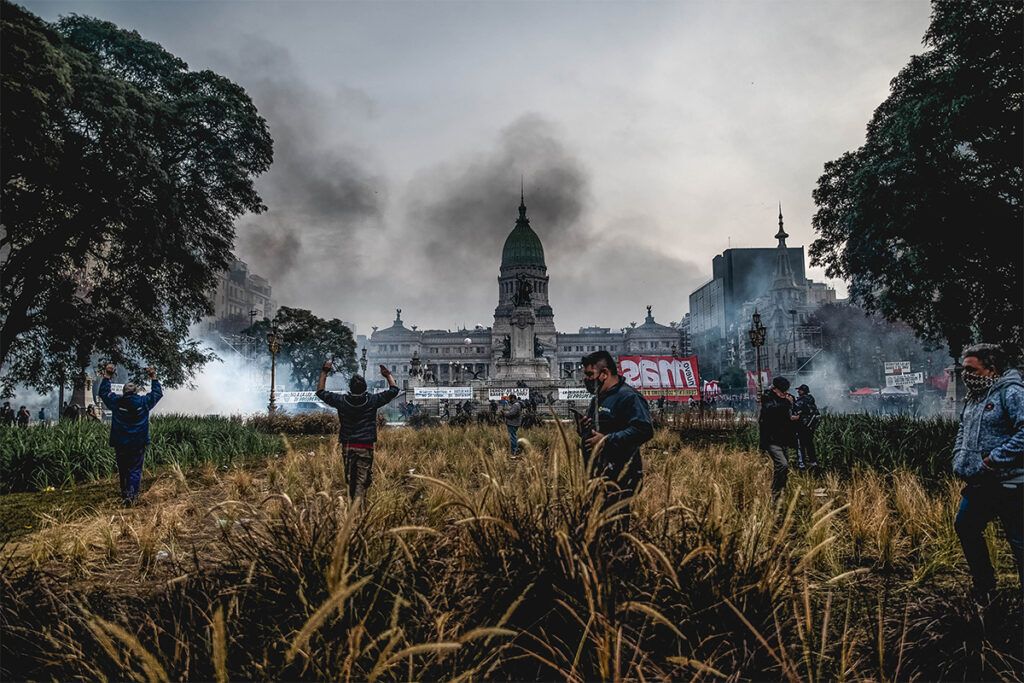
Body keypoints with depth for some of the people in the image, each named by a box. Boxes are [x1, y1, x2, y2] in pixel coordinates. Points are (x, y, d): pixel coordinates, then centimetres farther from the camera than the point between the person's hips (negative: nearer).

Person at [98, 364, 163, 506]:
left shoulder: (116, 402, -4)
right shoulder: (144, 403, -5)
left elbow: (103, 392, 12)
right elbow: (158, 393, 11)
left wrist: (107, 376, 16)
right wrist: (153, 378, 18)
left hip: (120, 445, 1)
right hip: (139, 445, -1)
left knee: (123, 470, 15)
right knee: (135, 470, 1)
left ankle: (125, 494, 22)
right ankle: (131, 495, -14)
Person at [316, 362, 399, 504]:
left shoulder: (342, 401, -5)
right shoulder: (372, 401, -8)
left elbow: (320, 392, 9)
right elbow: (394, 390, 3)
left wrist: (324, 372, 14)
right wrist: (388, 375, 17)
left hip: (347, 447, 2)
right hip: (365, 447, -2)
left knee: (350, 480, 16)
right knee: (362, 481, -3)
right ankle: (356, 507, -17)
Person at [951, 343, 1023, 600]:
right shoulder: (973, 397, 13)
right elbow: (962, 433, 24)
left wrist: (993, 461, -22)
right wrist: (959, 462, 9)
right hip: (978, 484, 10)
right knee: (965, 528, 20)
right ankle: (984, 585, 37)